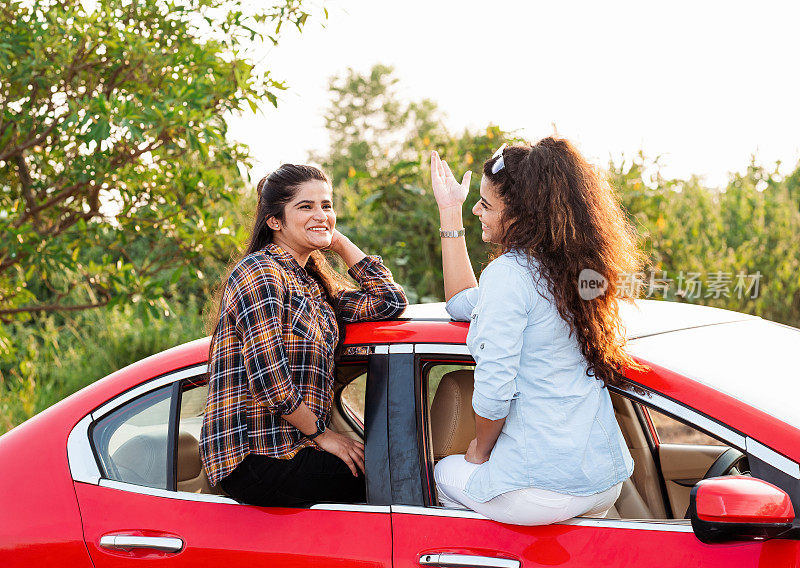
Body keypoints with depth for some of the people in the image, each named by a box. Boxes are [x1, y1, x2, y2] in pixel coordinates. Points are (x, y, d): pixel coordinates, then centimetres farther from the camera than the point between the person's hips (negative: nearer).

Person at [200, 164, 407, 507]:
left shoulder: (312, 282, 17)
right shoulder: (260, 273, -11)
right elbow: (270, 382, -19)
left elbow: (390, 302, 9)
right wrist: (320, 433, -9)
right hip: (253, 459, -9)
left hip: (292, 448, 9)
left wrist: (339, 242, 12)